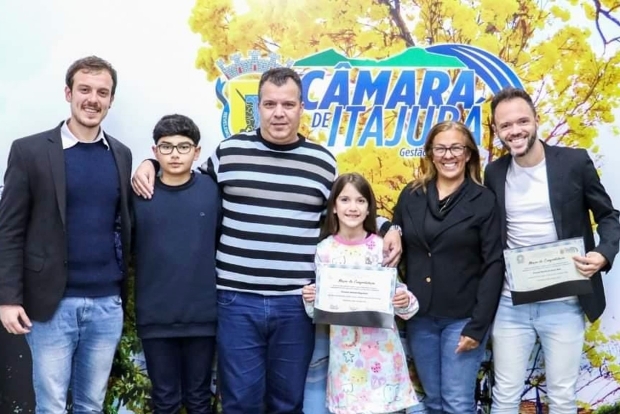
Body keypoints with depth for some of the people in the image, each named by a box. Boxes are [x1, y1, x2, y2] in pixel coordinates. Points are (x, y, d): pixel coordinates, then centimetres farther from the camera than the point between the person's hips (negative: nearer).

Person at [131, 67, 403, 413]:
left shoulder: (323, 161, 5)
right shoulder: (229, 151, 2)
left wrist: (389, 229, 3)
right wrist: (152, 164, 5)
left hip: (297, 304, 1)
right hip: (237, 300, -1)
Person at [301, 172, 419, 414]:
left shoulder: (382, 247, -4)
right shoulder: (324, 250, 0)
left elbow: (397, 290, 1)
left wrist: (405, 301, -20)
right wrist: (310, 300, -14)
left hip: (381, 344, -1)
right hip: (343, 345, 1)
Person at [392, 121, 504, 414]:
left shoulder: (485, 201, -4)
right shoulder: (411, 196, 5)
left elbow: (493, 266, -8)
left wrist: (478, 325, -13)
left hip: (462, 318, -3)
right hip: (419, 317, 3)